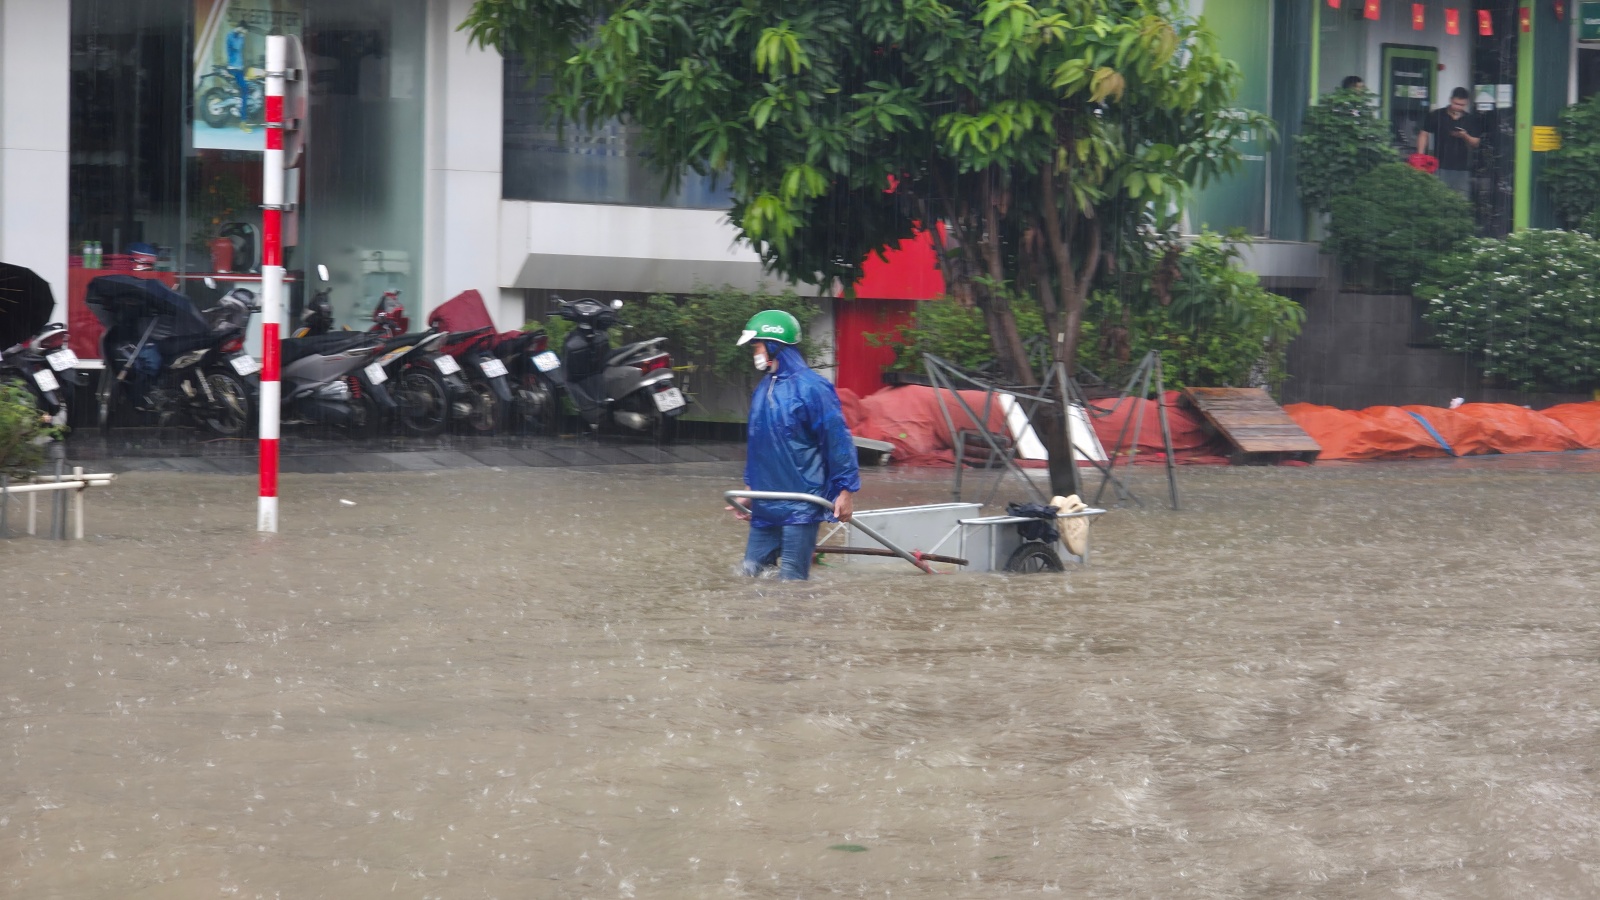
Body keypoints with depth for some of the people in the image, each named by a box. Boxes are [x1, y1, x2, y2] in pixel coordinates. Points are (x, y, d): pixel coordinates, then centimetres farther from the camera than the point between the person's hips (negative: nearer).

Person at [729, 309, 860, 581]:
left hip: (800, 508, -8)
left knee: (791, 579, -5)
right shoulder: (762, 390, 13)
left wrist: (845, 490, -14)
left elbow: (837, 439, -13)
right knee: (751, 573, 8)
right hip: (765, 507, 8)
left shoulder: (811, 387, -13)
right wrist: (749, 488, 24)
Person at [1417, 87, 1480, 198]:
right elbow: (1424, 135, 4)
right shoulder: (1436, 116, 2)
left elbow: (1475, 143, 10)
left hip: (1462, 168, 2)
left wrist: (1465, 136, -12)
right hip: (1441, 167, -2)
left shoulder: (1469, 119, 8)